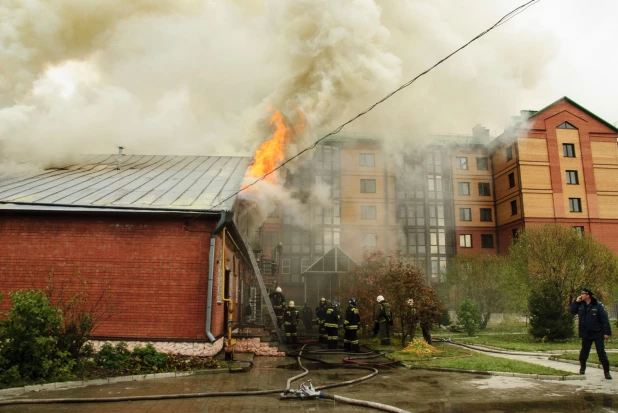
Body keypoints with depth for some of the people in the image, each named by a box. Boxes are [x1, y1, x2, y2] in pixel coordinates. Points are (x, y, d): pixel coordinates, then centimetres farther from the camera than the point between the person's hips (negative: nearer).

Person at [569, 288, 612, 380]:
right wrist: (576, 302, -8)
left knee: (601, 353, 0)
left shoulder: (598, 305, -14)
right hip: (585, 334, 5)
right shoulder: (580, 304, 2)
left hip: (598, 334, -5)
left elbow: (605, 319, -14)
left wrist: (607, 332, -18)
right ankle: (582, 368, 30)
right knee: (584, 352, 14)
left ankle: (606, 372, 10)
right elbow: (571, 310, 2)